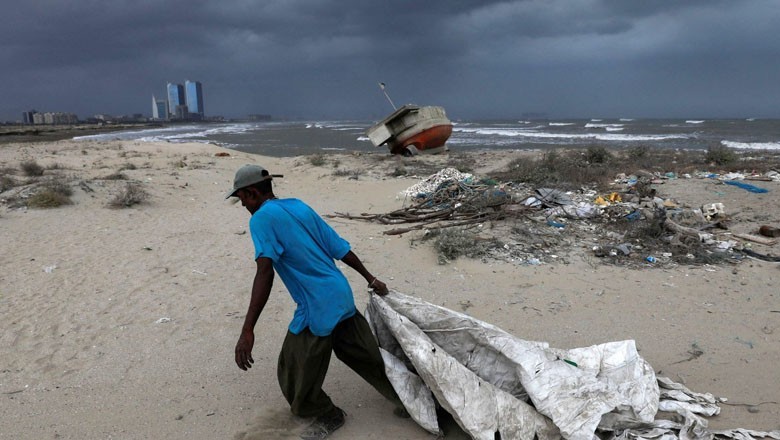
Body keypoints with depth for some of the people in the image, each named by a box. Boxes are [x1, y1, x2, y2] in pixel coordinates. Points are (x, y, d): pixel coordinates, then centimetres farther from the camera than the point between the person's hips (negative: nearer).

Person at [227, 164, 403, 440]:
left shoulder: (261, 218, -10)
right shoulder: (301, 207, 12)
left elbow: (265, 272, -25)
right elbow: (341, 249, 14)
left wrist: (247, 330, -29)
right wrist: (370, 279, 24)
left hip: (316, 310, -8)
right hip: (343, 298, 8)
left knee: (295, 378, 11)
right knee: (368, 357, 22)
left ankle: (328, 417, 31)